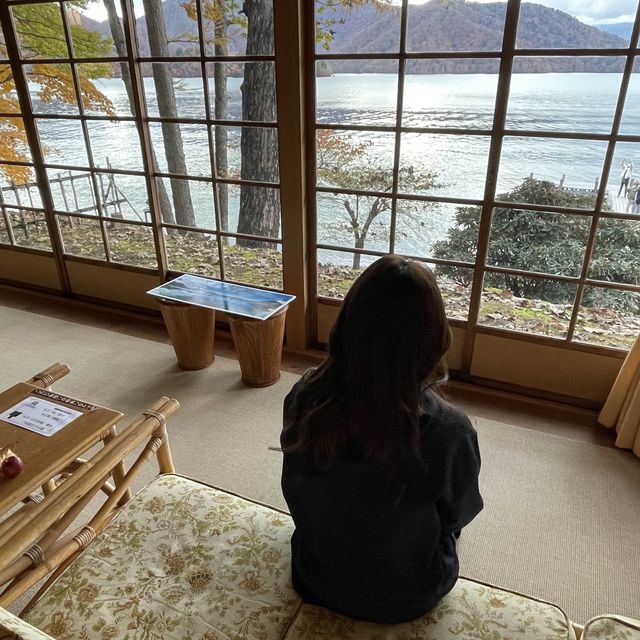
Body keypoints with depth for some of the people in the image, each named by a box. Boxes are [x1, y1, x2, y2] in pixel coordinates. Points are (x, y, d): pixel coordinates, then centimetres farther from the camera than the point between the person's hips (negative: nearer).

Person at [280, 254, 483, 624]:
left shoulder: (304, 398, -25)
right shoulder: (448, 430, -34)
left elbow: (295, 493, -5)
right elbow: (460, 513, -11)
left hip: (317, 580, 3)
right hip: (403, 600, -2)